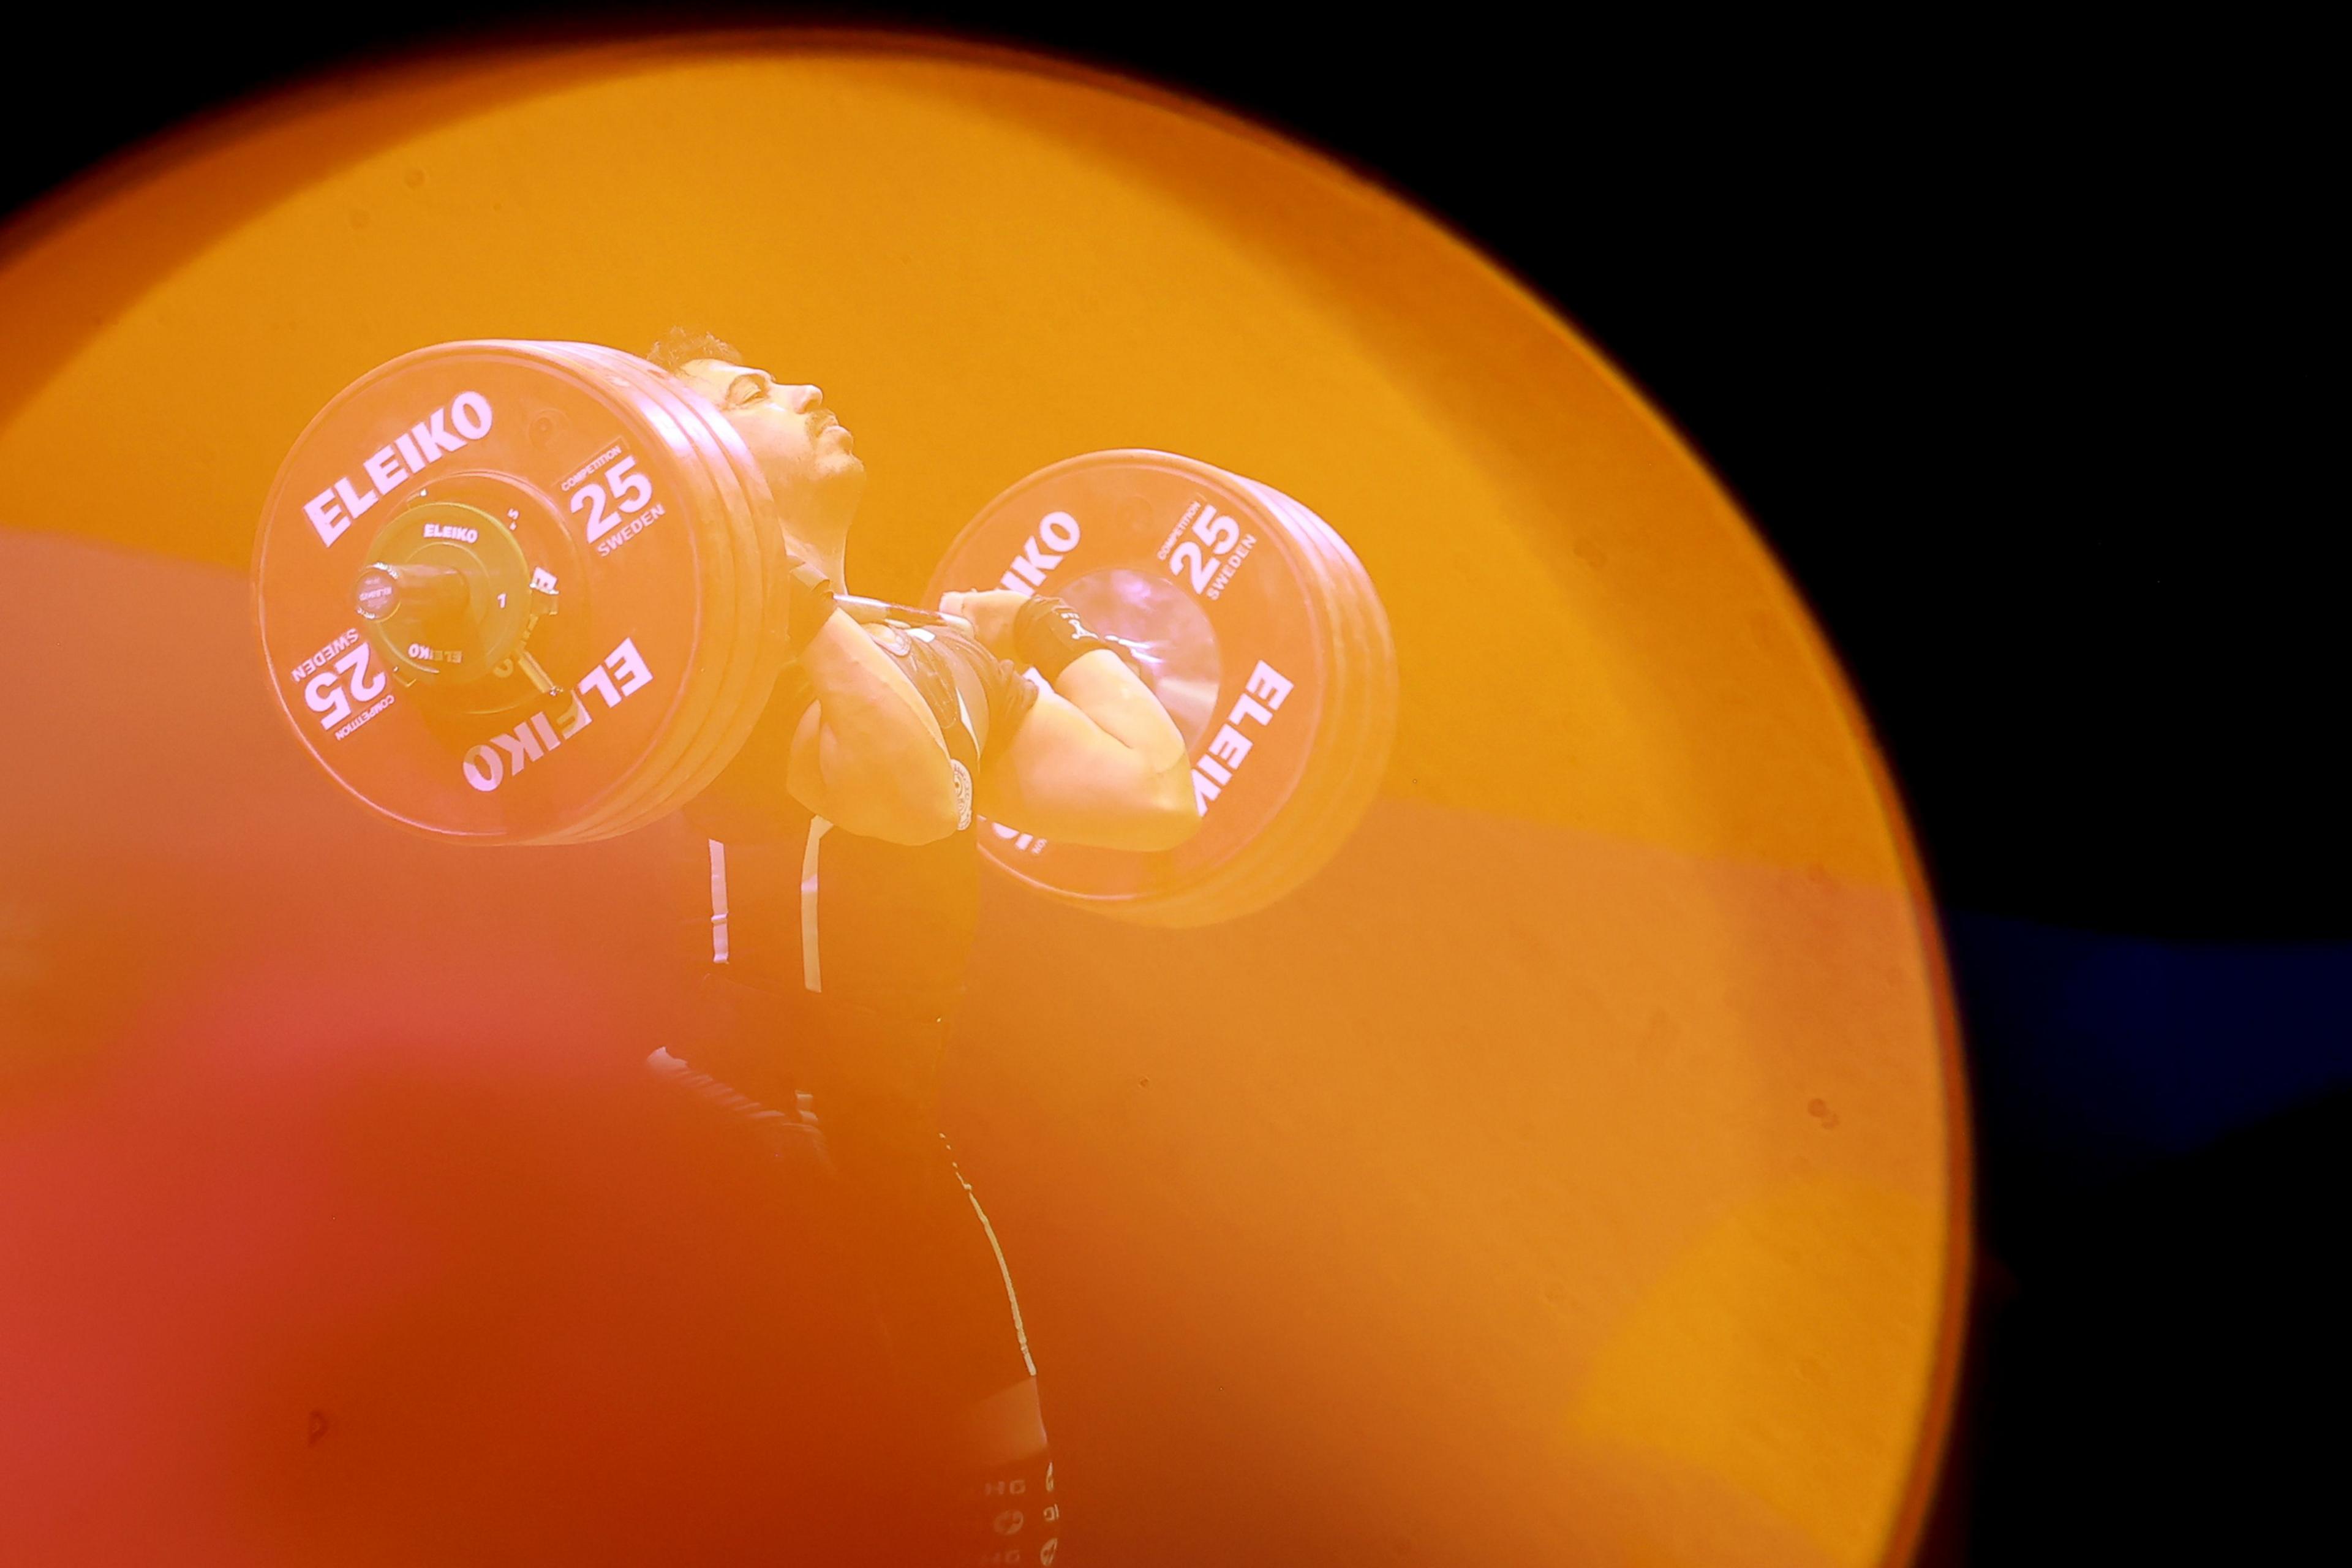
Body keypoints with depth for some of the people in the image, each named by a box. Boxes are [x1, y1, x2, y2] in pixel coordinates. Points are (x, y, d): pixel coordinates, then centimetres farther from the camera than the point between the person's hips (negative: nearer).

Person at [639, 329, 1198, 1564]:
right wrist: (796, 605, -28)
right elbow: (915, 798, -31)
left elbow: (1153, 795, 7)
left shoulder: (929, 650, 14)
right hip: (743, 1120, -8)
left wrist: (1053, 637, 20)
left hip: (885, 1127, 8)